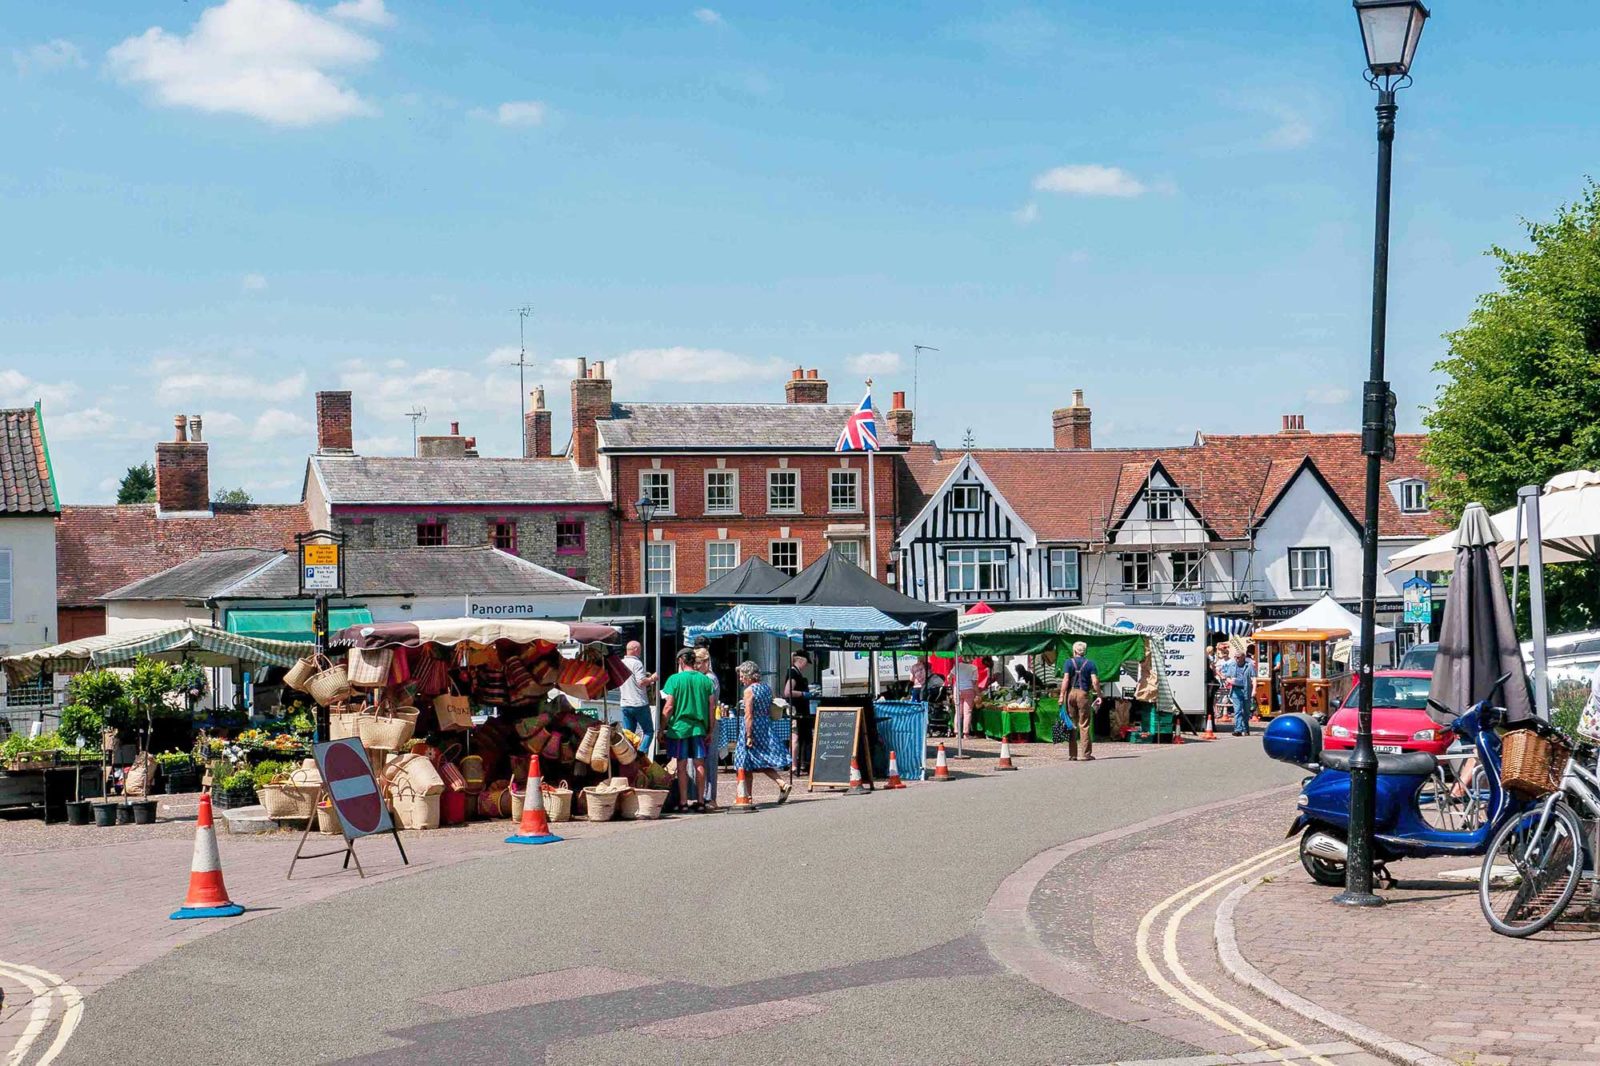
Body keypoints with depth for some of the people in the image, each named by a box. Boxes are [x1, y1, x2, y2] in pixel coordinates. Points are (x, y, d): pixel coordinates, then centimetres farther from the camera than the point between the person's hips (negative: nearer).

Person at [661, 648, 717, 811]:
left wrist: (662, 728, 2)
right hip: (699, 728, 3)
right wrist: (710, 730, 14)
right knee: (699, 764, 7)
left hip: (679, 728, -3)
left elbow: (668, 708, -8)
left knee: (682, 766, 2)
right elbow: (711, 707, 6)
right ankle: (701, 801, 10)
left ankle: (683, 802, 3)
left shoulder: (675, 679, -6)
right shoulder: (705, 680, 4)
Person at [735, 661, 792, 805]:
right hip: (766, 727, 7)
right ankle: (782, 784, -7)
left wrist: (749, 736, -19)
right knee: (763, 762, 12)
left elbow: (748, 715, -18)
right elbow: (771, 711, 12)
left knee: (746, 765, 5)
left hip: (753, 727, -7)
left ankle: (748, 796, 11)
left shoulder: (749, 691, -14)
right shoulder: (767, 687, 8)